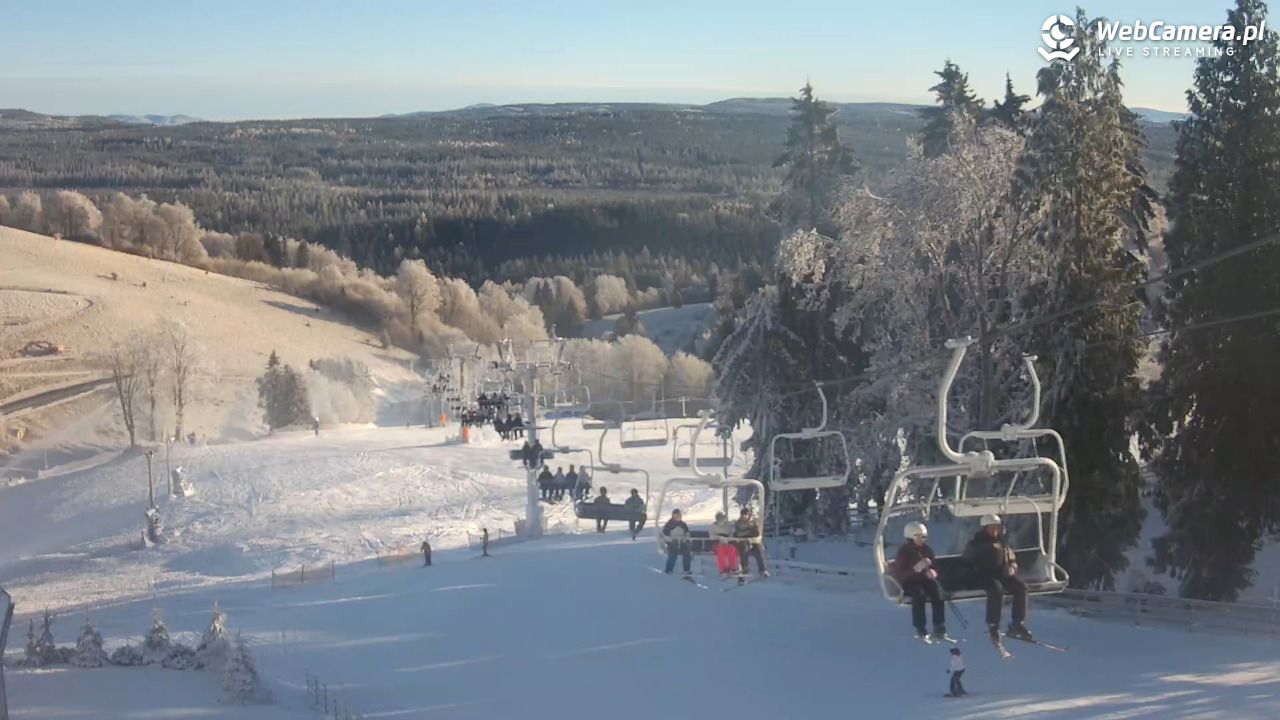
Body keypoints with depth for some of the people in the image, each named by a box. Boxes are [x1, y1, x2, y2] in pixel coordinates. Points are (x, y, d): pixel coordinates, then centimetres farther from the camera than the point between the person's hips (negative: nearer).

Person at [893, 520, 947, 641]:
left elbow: (934, 567, 14)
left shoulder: (927, 549, 6)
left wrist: (932, 572, -12)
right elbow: (899, 574, -17)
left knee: (937, 590, -29)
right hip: (908, 583, -4)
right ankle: (920, 629, -27)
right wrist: (916, 568, -31)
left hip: (924, 580, 4)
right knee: (919, 593, -36)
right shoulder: (904, 551, -9)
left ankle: (939, 627, -28)